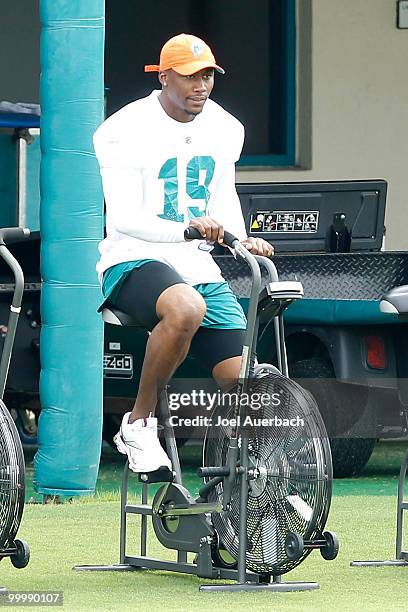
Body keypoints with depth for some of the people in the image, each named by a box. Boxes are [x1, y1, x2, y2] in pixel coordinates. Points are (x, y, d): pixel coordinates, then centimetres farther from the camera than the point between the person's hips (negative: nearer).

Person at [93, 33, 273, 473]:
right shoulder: (125, 131, -10)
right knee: (186, 308, -40)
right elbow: (123, 218, -17)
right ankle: (138, 424, -23)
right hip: (134, 261, -6)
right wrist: (189, 228, -32)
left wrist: (241, 240, 3)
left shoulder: (226, 129, 10)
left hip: (198, 268, 6)